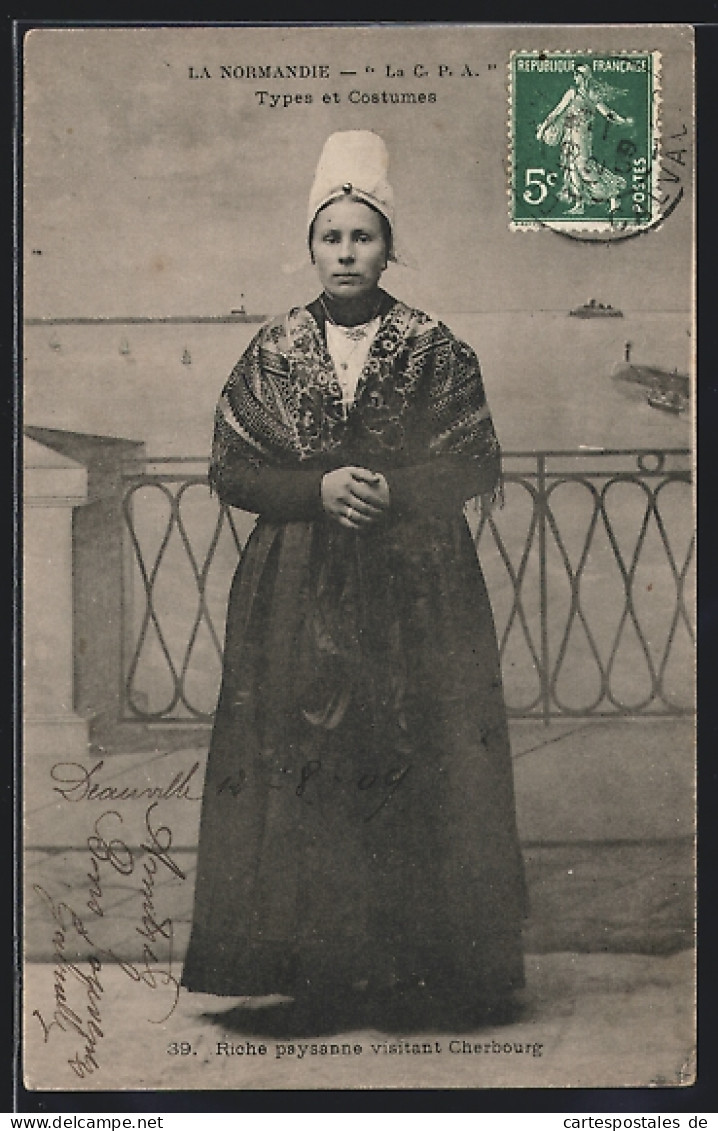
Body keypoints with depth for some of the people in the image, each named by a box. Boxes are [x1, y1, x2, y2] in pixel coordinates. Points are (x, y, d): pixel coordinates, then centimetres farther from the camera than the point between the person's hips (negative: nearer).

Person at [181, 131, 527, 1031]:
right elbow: (228, 467, 3)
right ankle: (308, 968, 8)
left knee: (416, 774, -2)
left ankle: (412, 971, 8)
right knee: (294, 771, -2)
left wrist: (391, 490, -15)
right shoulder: (272, 353, 7)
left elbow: (477, 467, 1)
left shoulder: (437, 352, 4)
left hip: (416, 594, -1)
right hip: (296, 599, 1)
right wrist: (318, 489, -12)